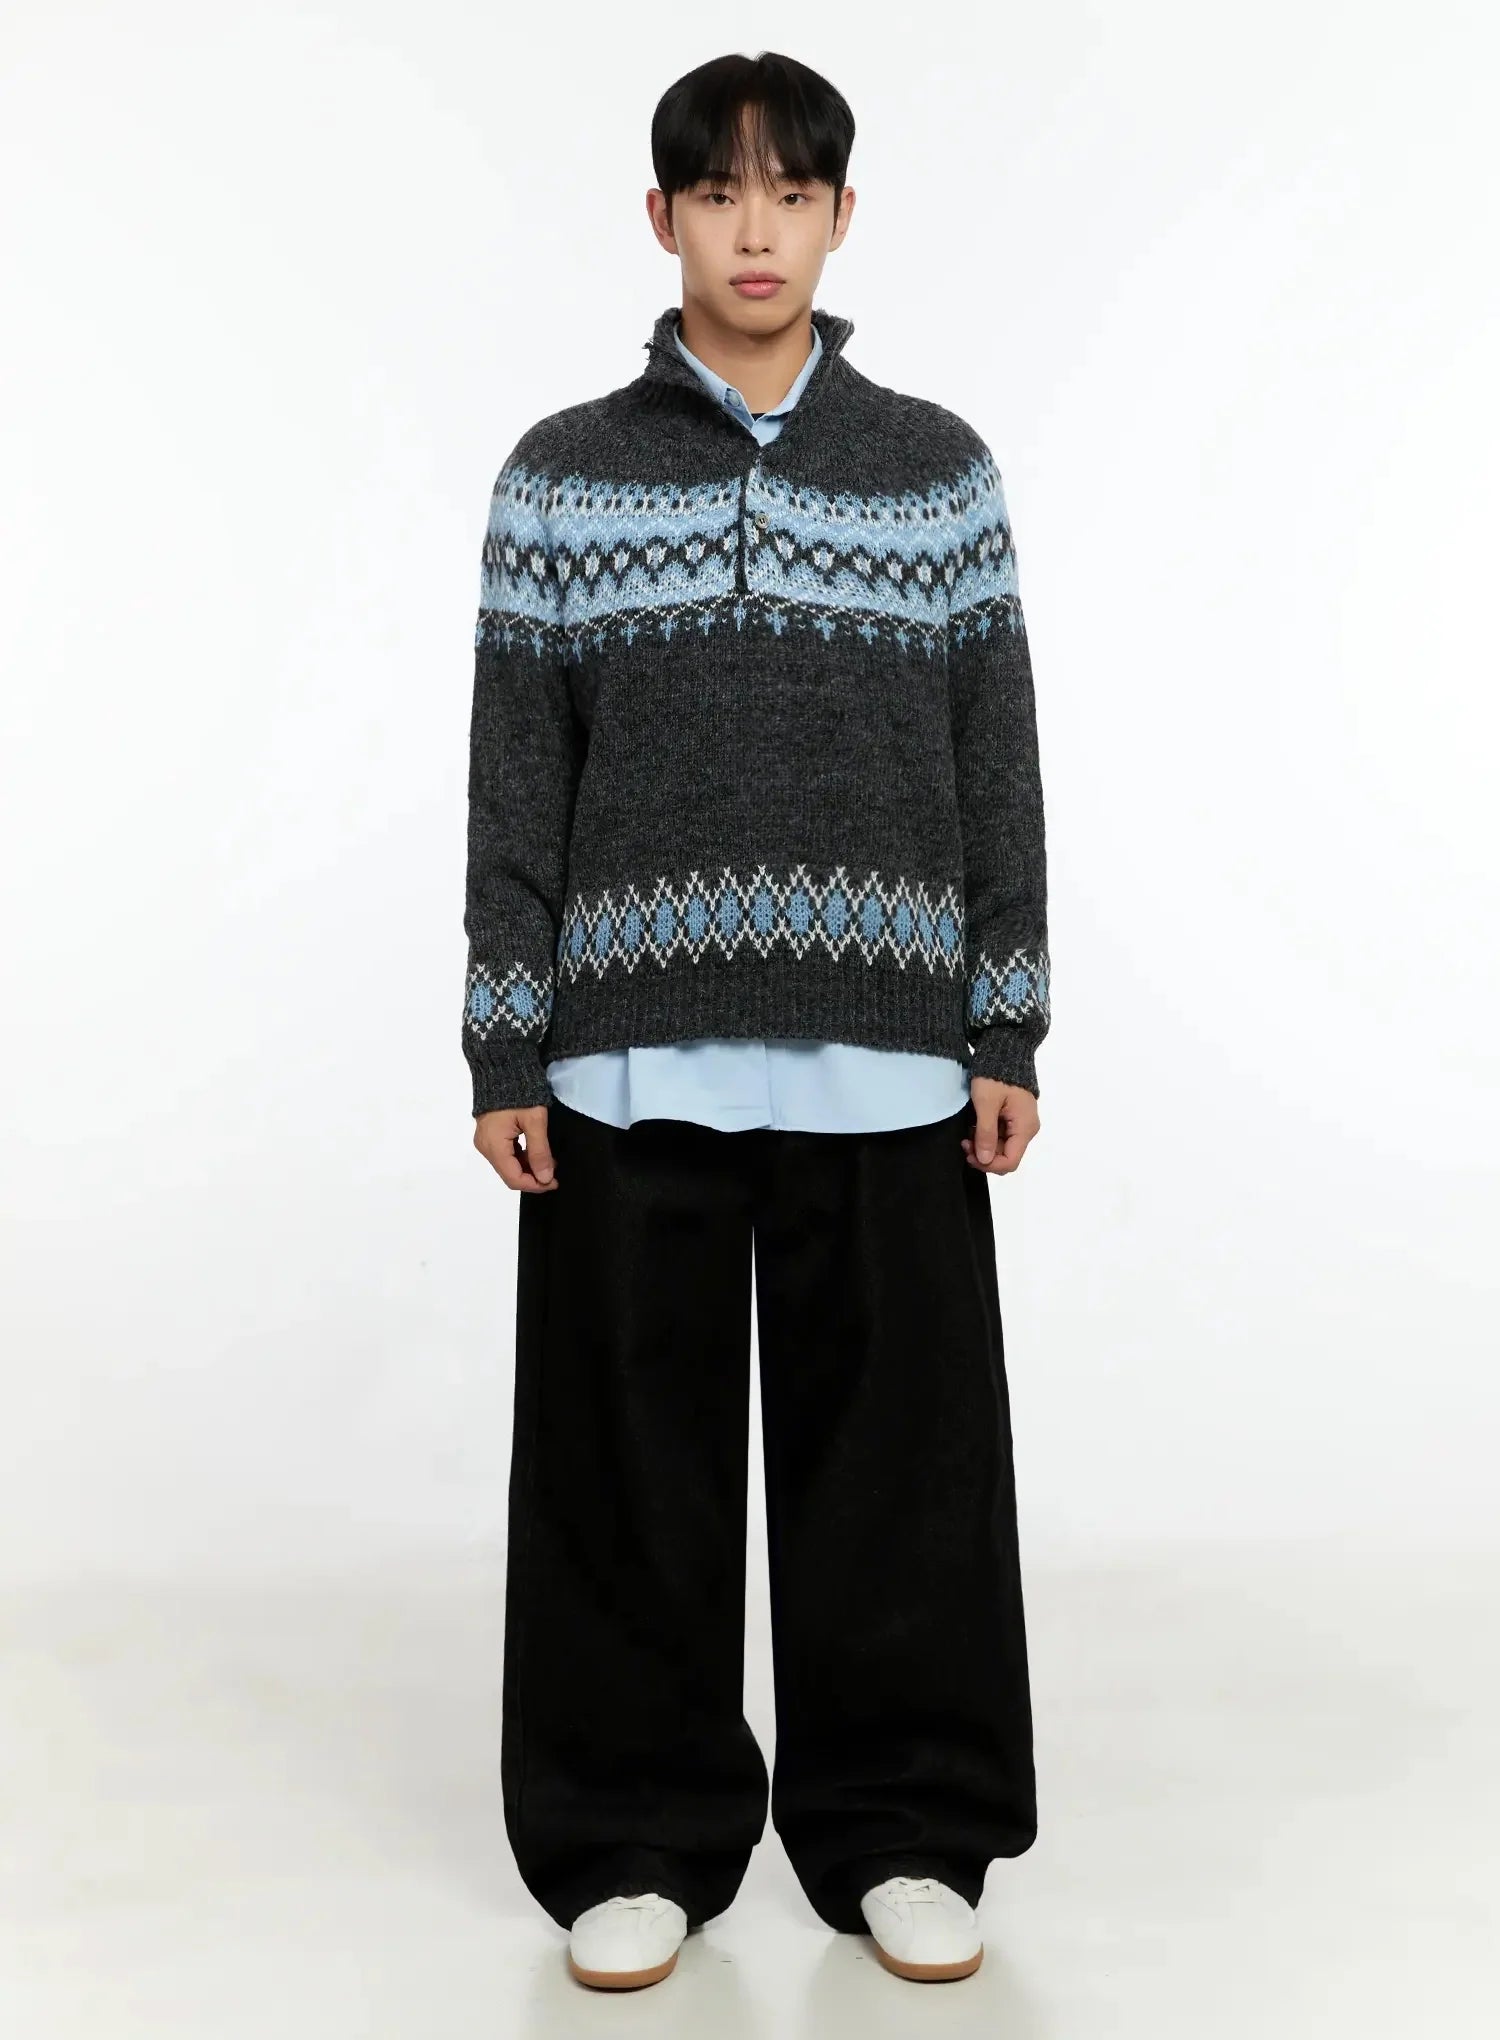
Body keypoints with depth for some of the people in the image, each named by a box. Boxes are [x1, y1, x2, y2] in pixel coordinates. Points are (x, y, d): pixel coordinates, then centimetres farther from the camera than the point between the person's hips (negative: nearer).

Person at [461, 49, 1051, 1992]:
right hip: (632, 1062, 0)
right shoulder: (561, 476, 5)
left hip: (882, 1064, 1)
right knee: (634, 1460, 6)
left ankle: (898, 1828, 24)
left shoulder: (939, 470, 6)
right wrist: (504, 1053, -1)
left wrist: (1008, 1032, 2)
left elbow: (999, 770, 7)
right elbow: (514, 784, 3)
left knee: (895, 1452, 7)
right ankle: (638, 1833, 23)